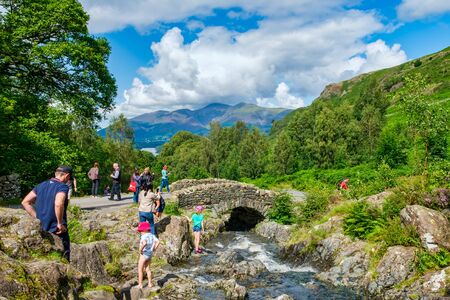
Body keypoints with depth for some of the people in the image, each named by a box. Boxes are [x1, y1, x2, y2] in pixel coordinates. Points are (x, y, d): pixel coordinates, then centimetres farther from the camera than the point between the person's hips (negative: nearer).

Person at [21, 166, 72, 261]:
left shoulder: (41, 185, 8)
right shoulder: (63, 187, -14)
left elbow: (25, 202, 9)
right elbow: (58, 204, -32)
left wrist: (37, 218, 9)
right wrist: (60, 223, -20)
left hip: (41, 230, 7)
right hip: (58, 231, -7)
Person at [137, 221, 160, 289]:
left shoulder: (144, 236, -21)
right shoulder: (152, 235, 1)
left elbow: (144, 243, -40)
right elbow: (157, 242, -5)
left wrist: (140, 250, -25)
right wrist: (153, 249, 2)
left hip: (144, 254, -8)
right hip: (150, 254, 8)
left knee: (140, 269, 7)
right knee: (147, 269, 20)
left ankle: (140, 285, 11)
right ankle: (150, 283, 22)